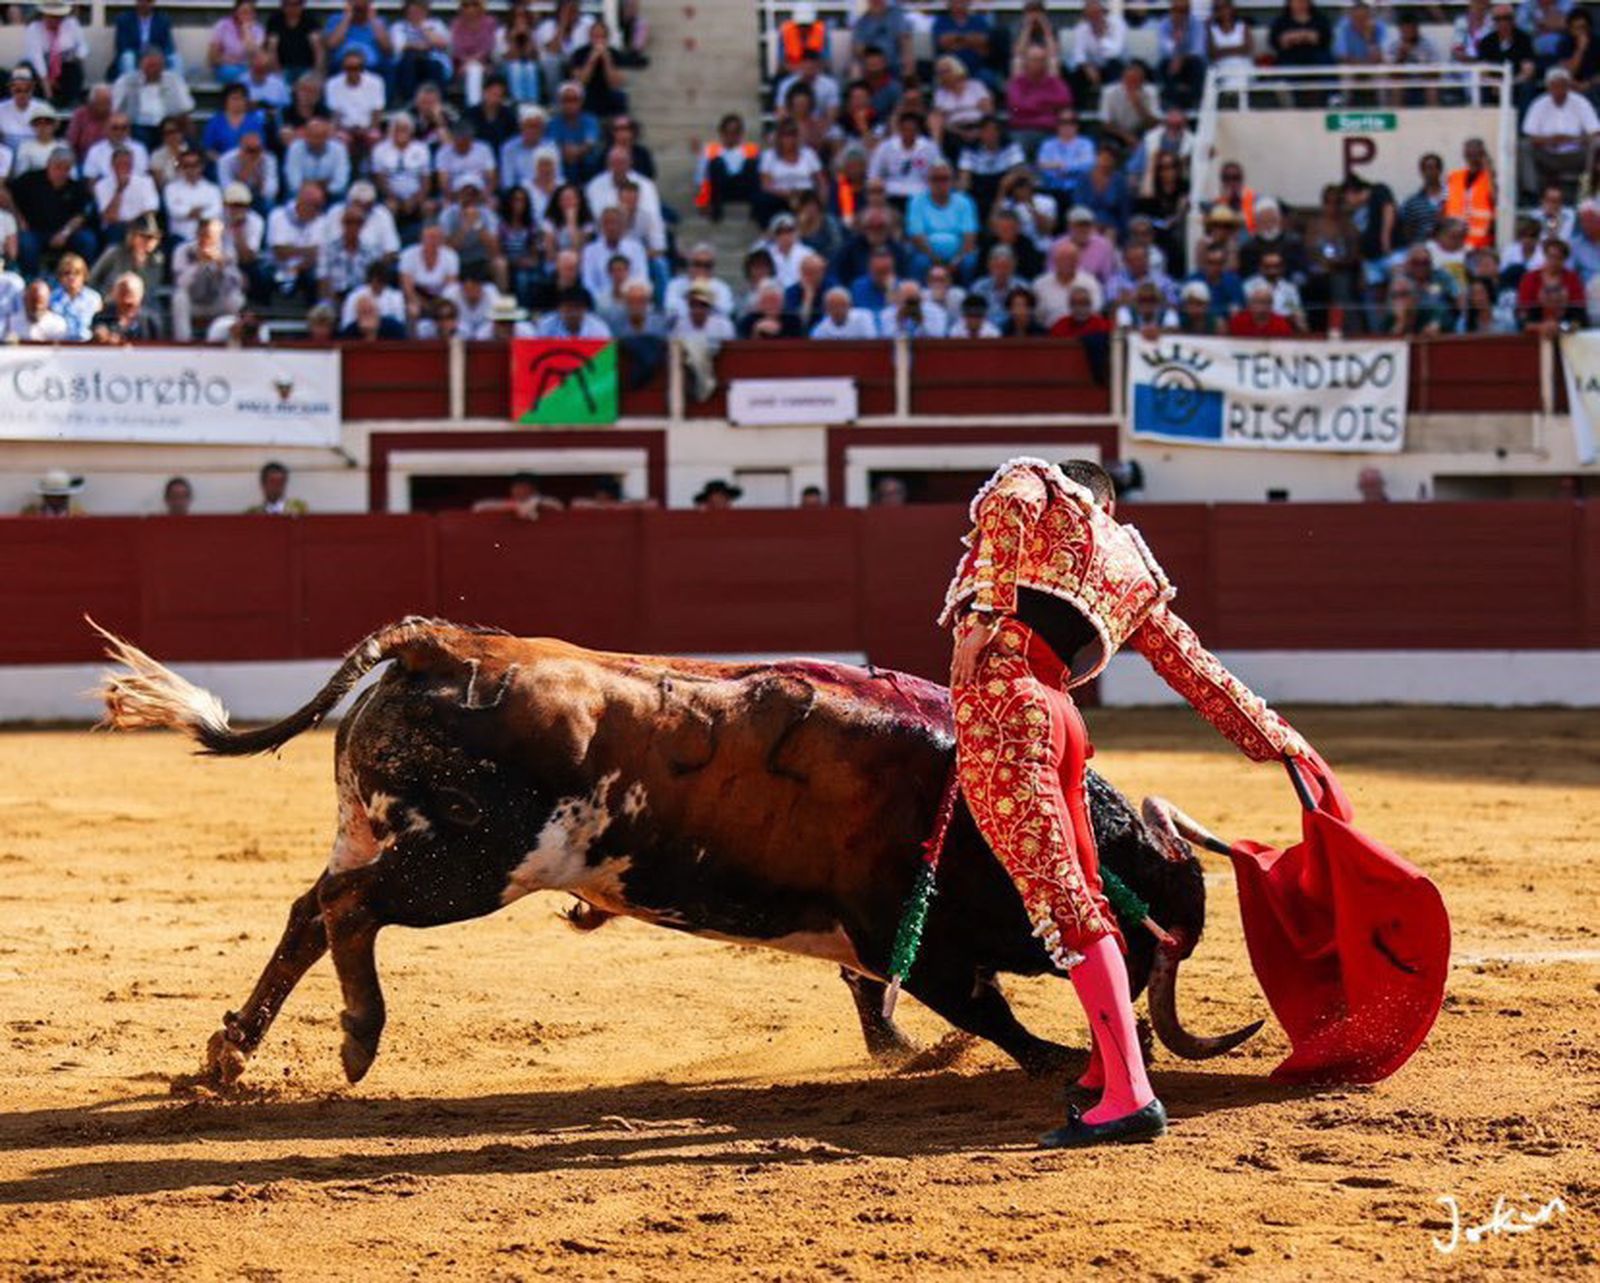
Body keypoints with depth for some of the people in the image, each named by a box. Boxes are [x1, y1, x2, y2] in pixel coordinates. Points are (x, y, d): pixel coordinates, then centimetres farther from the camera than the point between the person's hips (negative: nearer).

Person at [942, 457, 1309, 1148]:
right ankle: (1109, 1063, 37)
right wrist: (1273, 738, 42)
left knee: (1062, 906, -12)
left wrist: (983, 608, -14)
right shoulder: (1136, 571, 28)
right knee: (1080, 896, 23)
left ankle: (1129, 1097, -18)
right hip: (1060, 720, 6)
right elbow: (1198, 670, 32)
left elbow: (1006, 504, -9)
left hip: (998, 701, -6)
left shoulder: (1036, 483, 16)